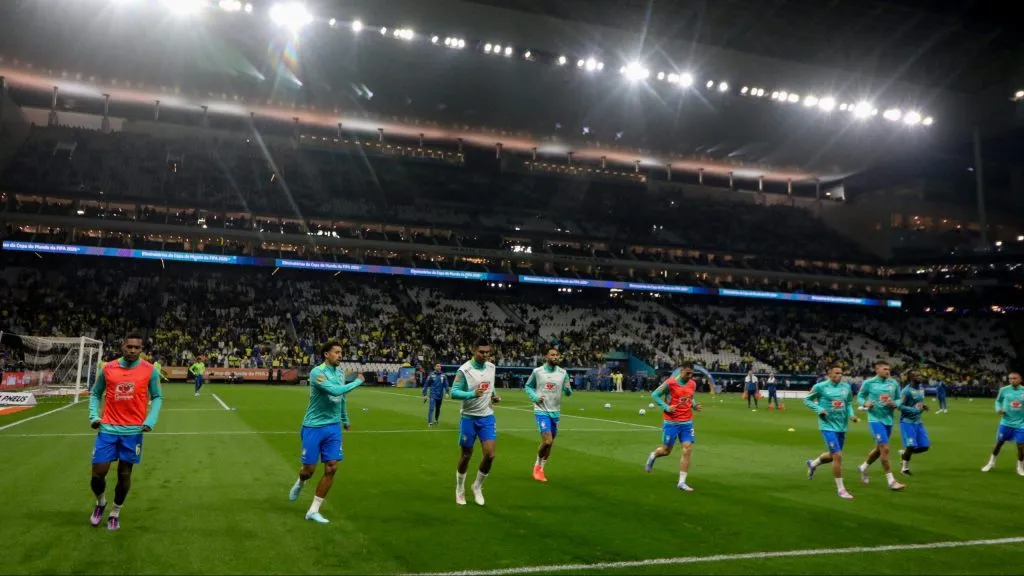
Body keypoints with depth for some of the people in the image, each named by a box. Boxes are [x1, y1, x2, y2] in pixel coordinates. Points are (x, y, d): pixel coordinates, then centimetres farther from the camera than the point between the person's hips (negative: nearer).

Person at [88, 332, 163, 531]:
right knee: (98, 473, 1)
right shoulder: (107, 368, 0)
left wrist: (150, 420, -10)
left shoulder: (150, 370, -4)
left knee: (124, 475, 6)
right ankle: (100, 503, 32)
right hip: (108, 429, 1)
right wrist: (93, 415, -2)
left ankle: (115, 512, 27)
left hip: (133, 431, -1)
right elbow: (95, 393, 13)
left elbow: (157, 397, 3)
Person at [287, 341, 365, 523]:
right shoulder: (317, 372, -17)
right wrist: (358, 382, -20)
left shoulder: (340, 372, 7)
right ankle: (300, 483, 41)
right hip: (313, 426, -5)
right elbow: (335, 390, -31)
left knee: (331, 468, -4)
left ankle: (313, 511, 7)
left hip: (333, 427, 6)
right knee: (309, 469, 2)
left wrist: (345, 420, 31)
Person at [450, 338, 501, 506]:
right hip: (469, 418, -4)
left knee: (490, 454, -6)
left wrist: (494, 395, 1)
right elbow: (454, 392, -20)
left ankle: (477, 486, 18)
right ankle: (460, 489, 29)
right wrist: (473, 394, -34)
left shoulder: (491, 367, 2)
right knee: (466, 455, 7)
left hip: (487, 417, 4)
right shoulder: (464, 370, -16)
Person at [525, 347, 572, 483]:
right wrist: (534, 397, -9)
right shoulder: (537, 371, -4)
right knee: (547, 441, -17)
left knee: (550, 443, 10)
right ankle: (537, 465, 8)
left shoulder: (563, 373, 1)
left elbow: (568, 393, 6)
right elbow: (528, 386, 9)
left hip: (555, 412, 4)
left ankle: (541, 469, 29)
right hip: (541, 410, -4)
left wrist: (568, 389, -18)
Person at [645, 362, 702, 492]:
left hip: (687, 422, 4)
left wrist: (695, 405, -1)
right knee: (666, 450, 7)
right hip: (671, 422, -4)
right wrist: (666, 407, -18)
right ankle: (652, 456, 42)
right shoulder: (670, 382, -14)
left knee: (688, 450, -7)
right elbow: (654, 395, -7)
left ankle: (682, 482, 0)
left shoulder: (693, 384, 3)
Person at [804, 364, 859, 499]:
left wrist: (851, 414, -2)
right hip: (828, 426, -6)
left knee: (833, 455, 18)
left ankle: (813, 464, 48)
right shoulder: (820, 386, -10)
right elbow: (807, 400, -1)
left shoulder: (846, 387, 3)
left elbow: (849, 403, 16)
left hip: (842, 426, 6)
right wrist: (819, 409, -15)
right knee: (838, 456, -12)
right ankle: (841, 488, 2)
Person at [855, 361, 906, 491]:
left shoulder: (894, 383, 3)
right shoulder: (868, 382, -6)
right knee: (885, 449, -13)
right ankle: (891, 481, -5)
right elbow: (860, 397, 5)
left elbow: (899, 399, 10)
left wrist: (894, 404, -11)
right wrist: (865, 404, -15)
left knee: (879, 449, 17)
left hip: (888, 420, 5)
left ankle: (863, 468, 40)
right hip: (875, 419, -5)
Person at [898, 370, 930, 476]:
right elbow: (900, 406, -19)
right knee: (911, 445, -9)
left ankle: (904, 454, 26)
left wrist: (923, 406, 1)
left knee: (924, 446, 2)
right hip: (907, 422, -8)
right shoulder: (906, 391, -17)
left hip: (918, 421, 8)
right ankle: (905, 468, 12)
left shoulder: (921, 389, 9)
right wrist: (916, 410, -23)